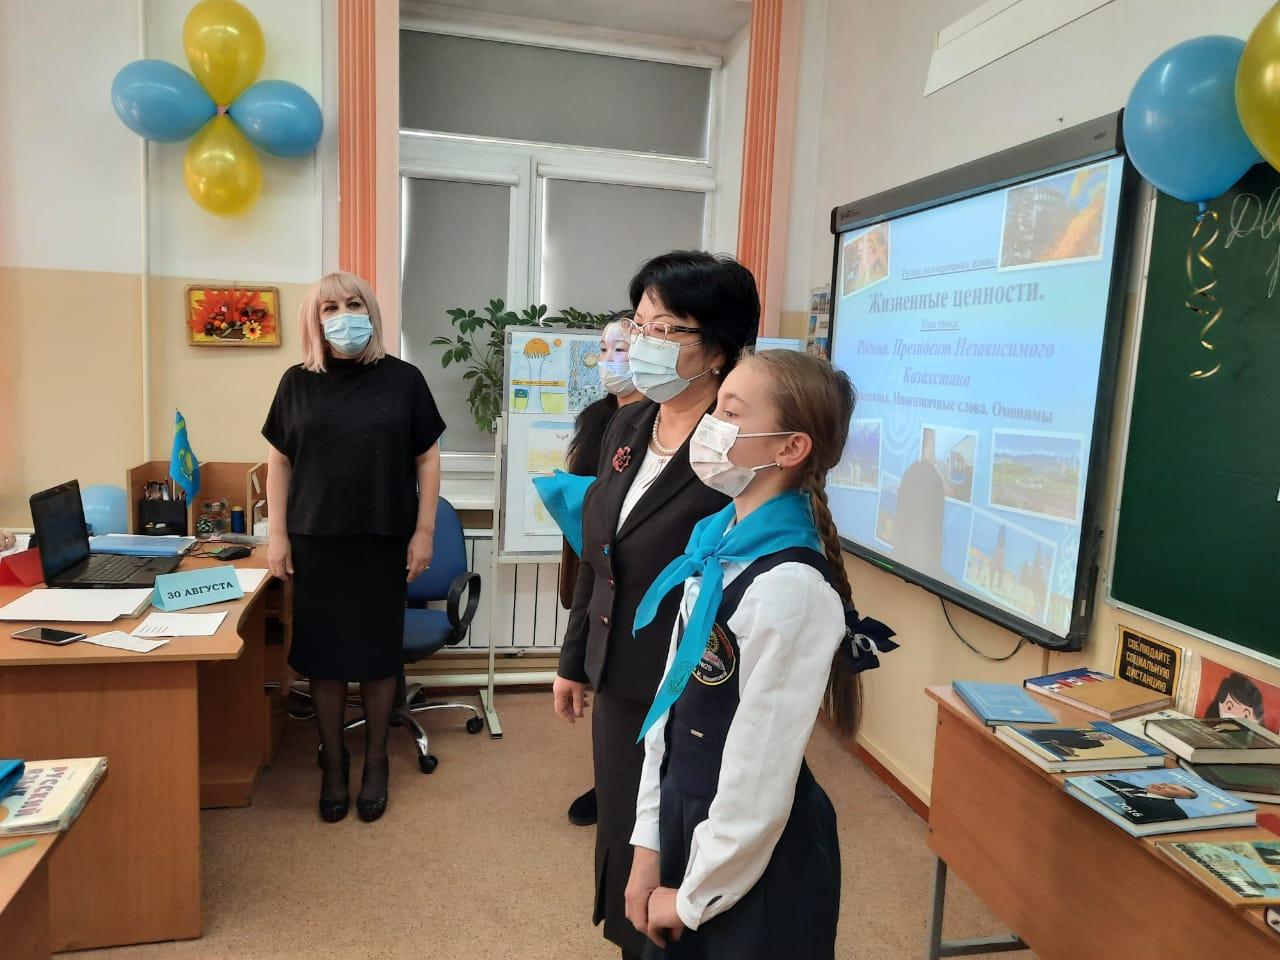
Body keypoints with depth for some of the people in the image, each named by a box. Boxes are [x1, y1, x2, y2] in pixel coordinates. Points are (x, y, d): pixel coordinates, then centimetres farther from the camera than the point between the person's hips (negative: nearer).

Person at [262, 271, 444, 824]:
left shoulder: (403, 380, -1)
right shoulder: (298, 383, 3)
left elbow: (427, 459, 1)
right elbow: (279, 461, 7)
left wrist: (424, 531, -4)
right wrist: (276, 534, 2)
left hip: (384, 541, -1)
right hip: (316, 542, 1)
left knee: (378, 653, 9)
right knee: (322, 654, 9)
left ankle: (375, 762, 27)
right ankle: (333, 763, 28)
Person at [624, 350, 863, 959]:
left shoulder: (792, 586, -27)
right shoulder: (714, 545, -1)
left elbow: (760, 770, -21)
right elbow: (671, 702, 2)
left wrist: (696, 897, -8)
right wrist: (649, 846, 4)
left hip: (757, 863, -7)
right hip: (684, 818, 7)